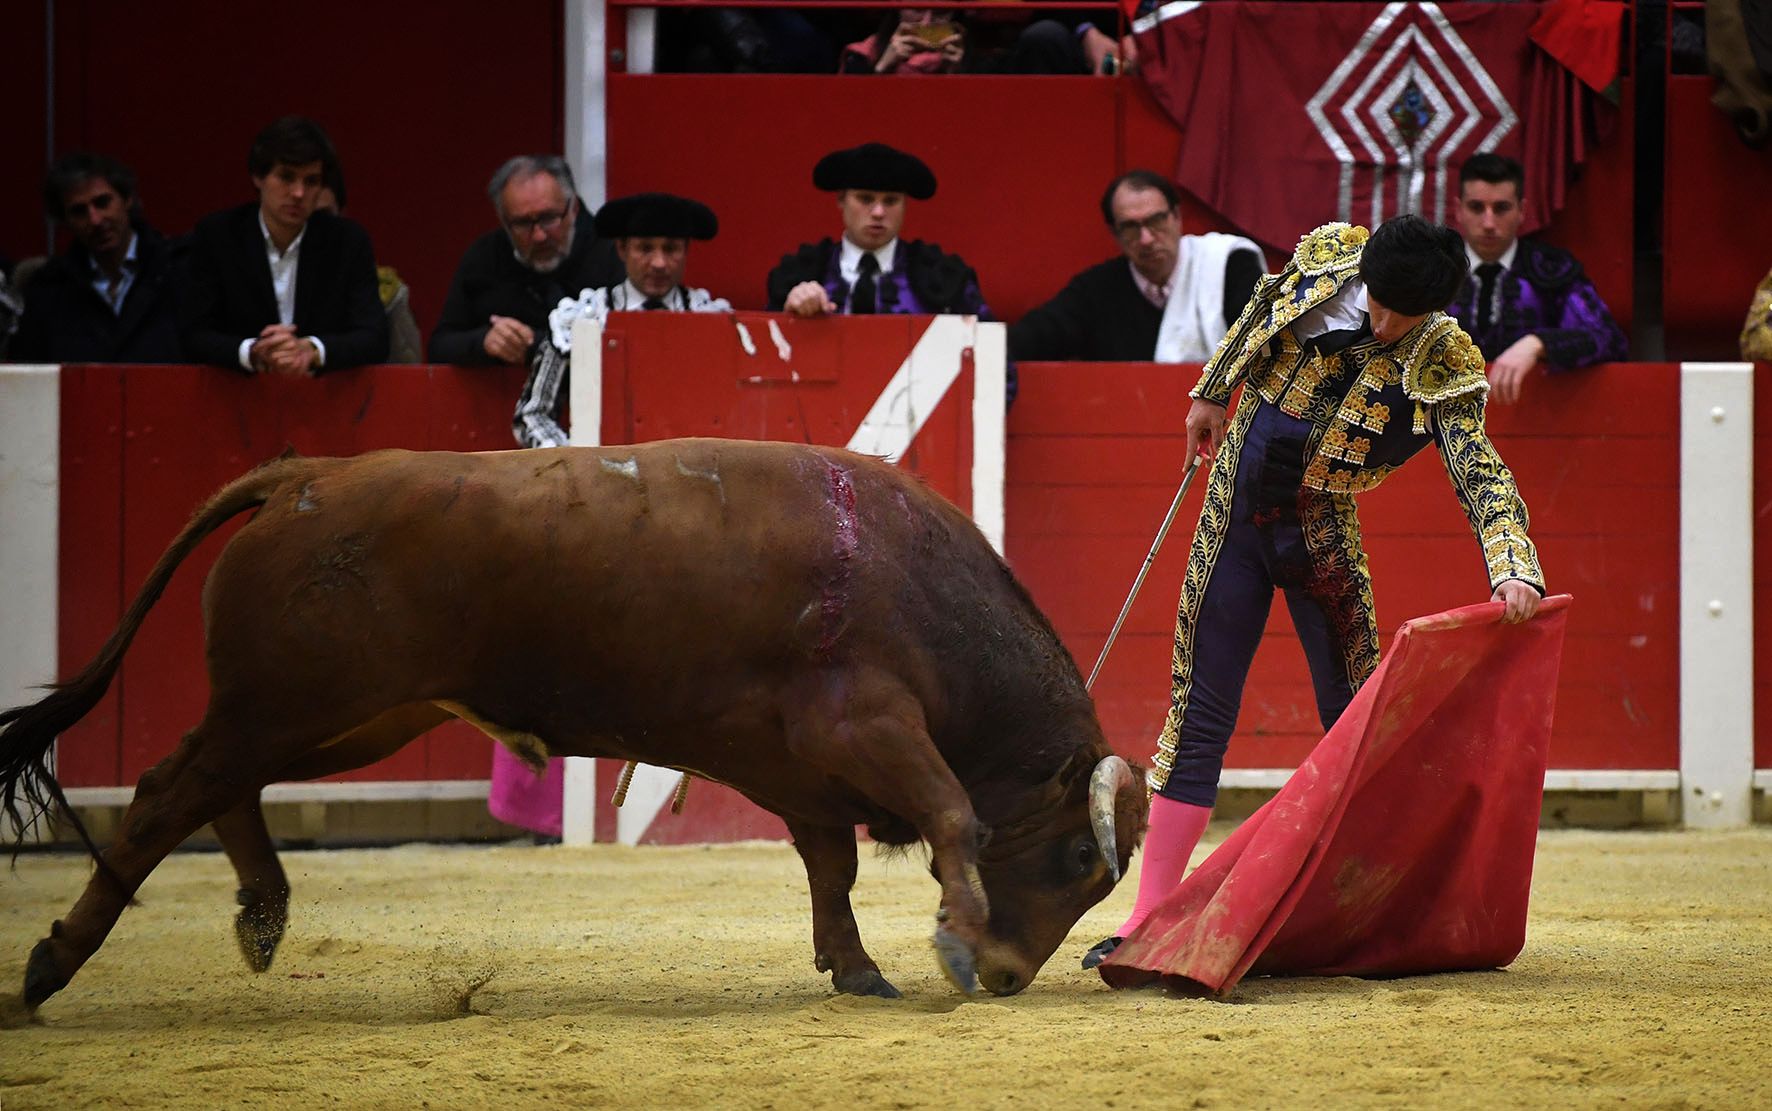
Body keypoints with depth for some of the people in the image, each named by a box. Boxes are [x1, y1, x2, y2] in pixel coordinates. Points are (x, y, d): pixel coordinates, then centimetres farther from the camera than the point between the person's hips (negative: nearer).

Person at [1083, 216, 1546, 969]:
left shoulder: (1441, 364, -16)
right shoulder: (1325, 257, -8)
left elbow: (1480, 474, -25)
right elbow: (1259, 316, 14)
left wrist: (1512, 568, -41)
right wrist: (1214, 392, 25)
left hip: (1321, 538, -2)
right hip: (1233, 516, 2)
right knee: (1198, 717, 2)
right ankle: (1151, 916, 4)